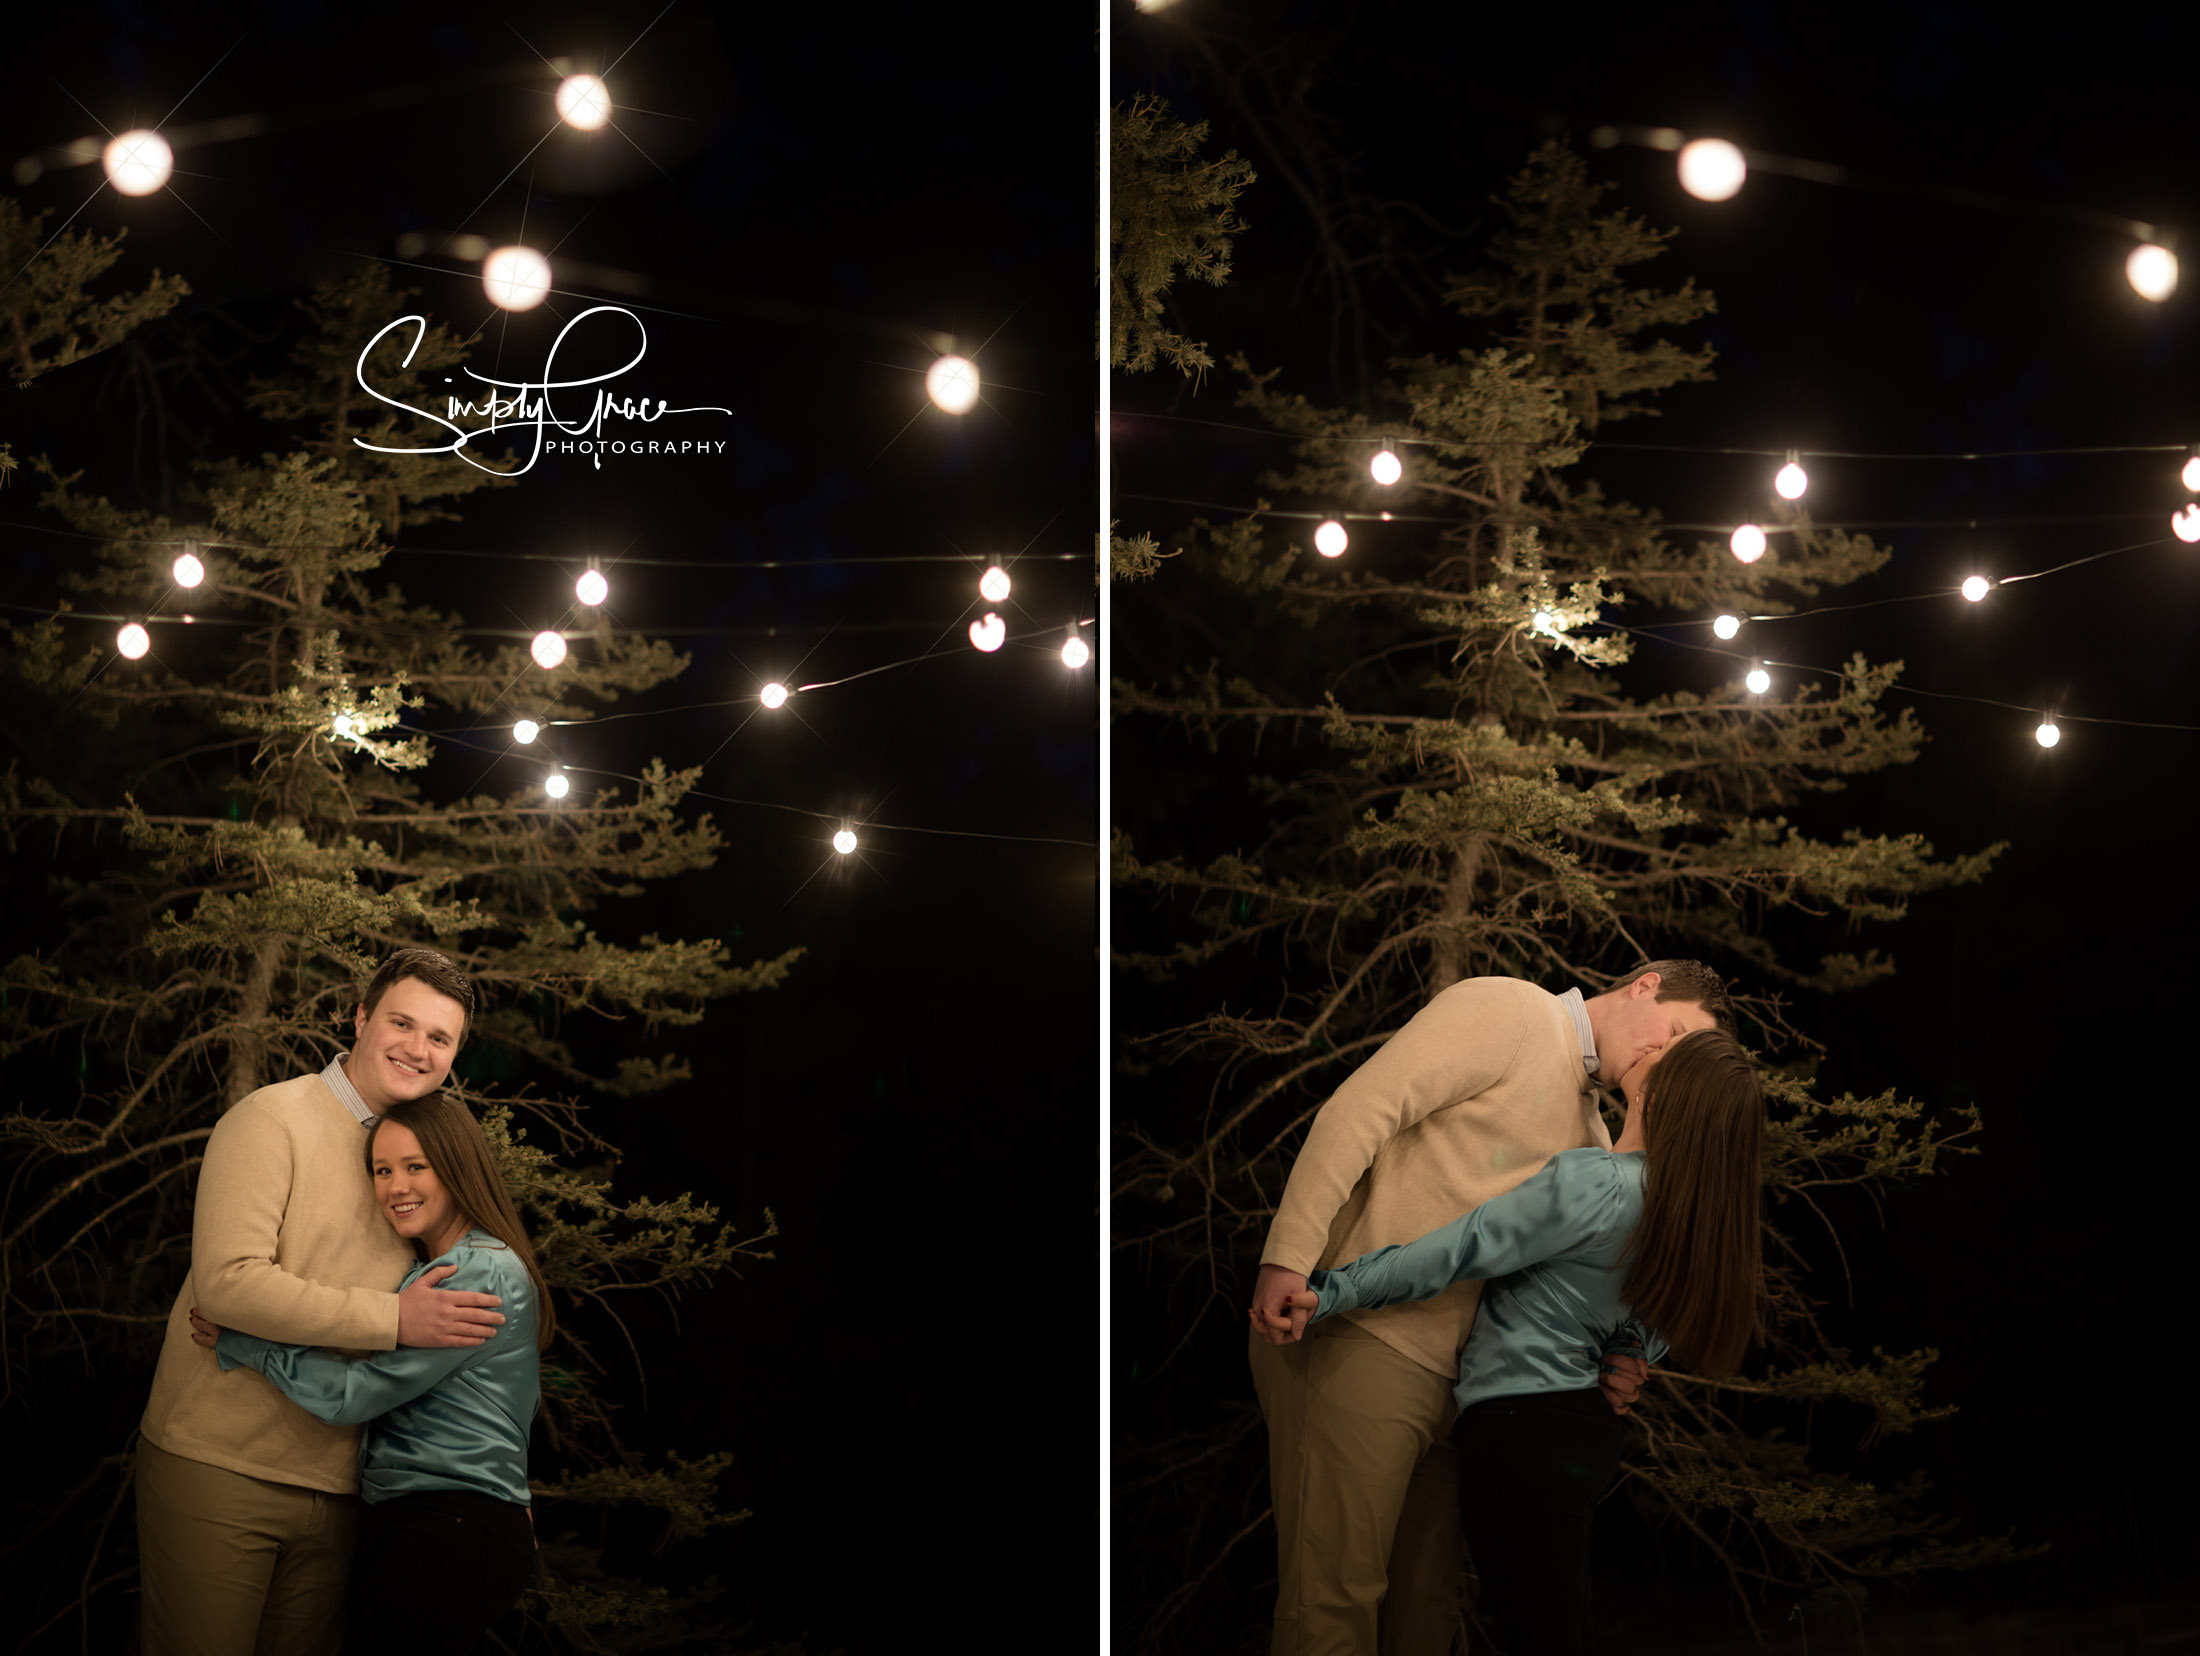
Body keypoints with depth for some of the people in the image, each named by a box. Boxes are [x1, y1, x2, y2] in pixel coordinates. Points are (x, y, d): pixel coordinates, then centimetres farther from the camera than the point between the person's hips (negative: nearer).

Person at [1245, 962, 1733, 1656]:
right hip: (1357, 1339, -9)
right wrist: (1289, 1258, -24)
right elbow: (1358, 1109, -14)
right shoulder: (1509, 1011, -4)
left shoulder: (1592, 1138, 23)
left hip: (1451, 1380, 9)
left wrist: (1604, 1365, 4)